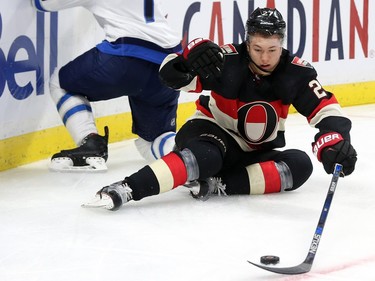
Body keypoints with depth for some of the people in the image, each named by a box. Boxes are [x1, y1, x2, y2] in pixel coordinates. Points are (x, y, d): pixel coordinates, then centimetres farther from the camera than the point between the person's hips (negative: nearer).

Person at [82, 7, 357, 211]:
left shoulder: (295, 72, -14)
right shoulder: (227, 61, -21)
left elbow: (328, 111, -16)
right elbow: (171, 72, -23)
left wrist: (336, 145, -36)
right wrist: (193, 55, -44)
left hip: (258, 151, 4)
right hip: (214, 131, -4)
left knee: (299, 165, -23)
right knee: (204, 157, -38)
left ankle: (221, 185, -31)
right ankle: (125, 189, -50)